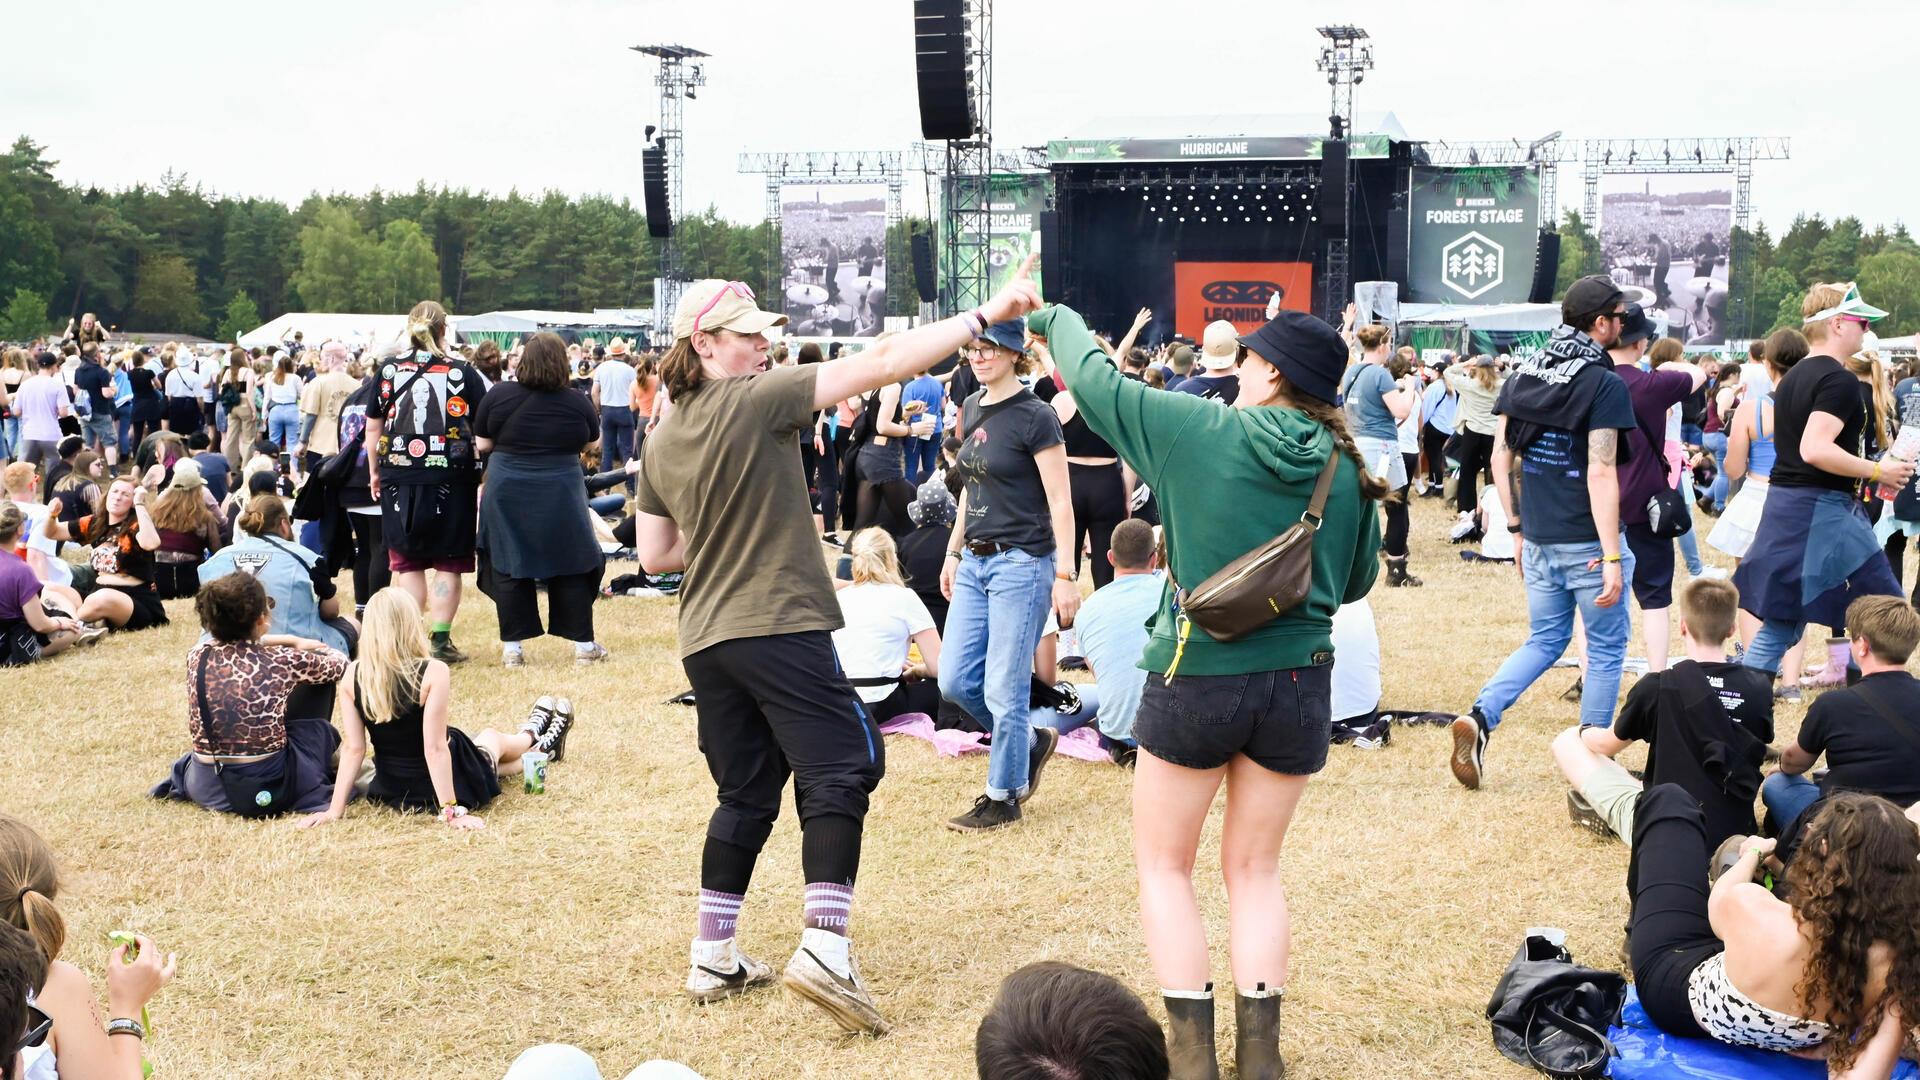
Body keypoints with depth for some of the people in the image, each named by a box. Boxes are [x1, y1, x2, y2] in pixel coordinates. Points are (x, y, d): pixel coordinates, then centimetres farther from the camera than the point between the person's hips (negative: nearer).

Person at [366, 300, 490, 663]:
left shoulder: (387, 370, 4)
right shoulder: (462, 372, -1)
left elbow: (373, 428, 9)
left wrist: (374, 472, 20)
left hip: (400, 478, 2)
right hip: (451, 479, -1)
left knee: (408, 563, 9)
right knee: (448, 564, 6)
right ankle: (441, 640, 5)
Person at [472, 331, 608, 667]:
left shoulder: (498, 396, -6)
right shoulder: (577, 402, -6)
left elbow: (482, 444, 1)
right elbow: (592, 440, 10)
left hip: (508, 495, 0)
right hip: (561, 497, 0)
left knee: (508, 568, 8)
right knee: (570, 567, 9)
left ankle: (512, 648, 9)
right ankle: (583, 644, 13)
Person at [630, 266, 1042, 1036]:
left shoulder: (662, 441, 10)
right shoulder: (756, 400, -10)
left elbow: (654, 555, 14)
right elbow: (880, 365, -15)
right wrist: (985, 316, -16)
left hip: (706, 640, 7)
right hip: (780, 626, -7)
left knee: (745, 793, 16)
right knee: (838, 771, -4)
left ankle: (713, 958, 19)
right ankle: (824, 948, -17)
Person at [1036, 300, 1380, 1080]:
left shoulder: (1194, 428, -9)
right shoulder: (1346, 468, -1)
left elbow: (1093, 379, 5)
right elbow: (1358, 579, 12)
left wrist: (1058, 321, 23)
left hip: (1195, 679, -3)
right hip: (1296, 682, 3)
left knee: (1164, 864, 13)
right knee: (1255, 868, 17)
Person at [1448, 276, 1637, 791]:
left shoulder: (1524, 374, 6)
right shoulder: (1605, 385, -13)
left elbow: (1500, 457, 8)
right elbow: (1600, 475, -19)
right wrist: (1611, 558, -18)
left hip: (1537, 539, 6)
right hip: (1585, 541, -6)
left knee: (1545, 639, 18)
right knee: (1607, 646, 10)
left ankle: (1479, 719, -2)